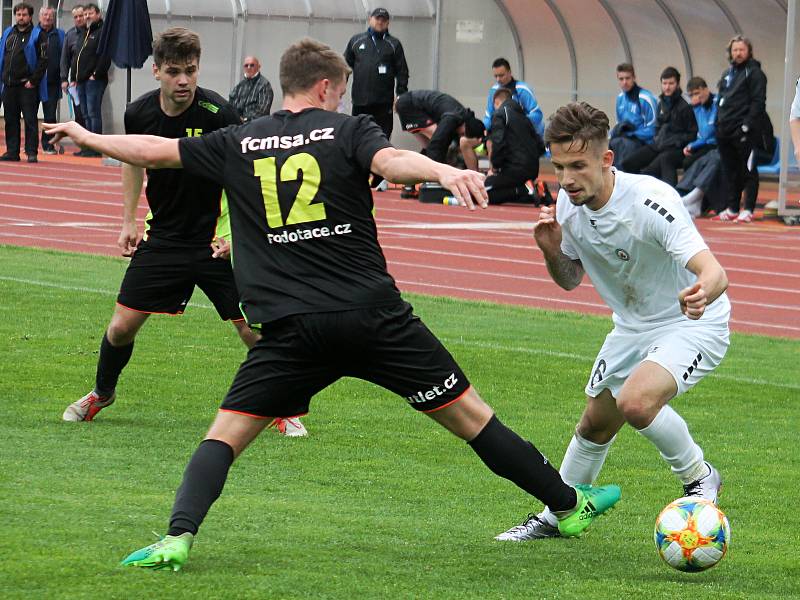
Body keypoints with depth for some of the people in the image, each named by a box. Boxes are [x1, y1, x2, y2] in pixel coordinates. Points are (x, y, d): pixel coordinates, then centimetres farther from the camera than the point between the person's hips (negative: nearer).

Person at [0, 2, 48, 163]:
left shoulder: (38, 35, -2)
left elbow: (43, 60, -8)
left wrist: (33, 80, -13)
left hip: (28, 85, -6)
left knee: (30, 120, -4)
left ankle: (32, 152, -2)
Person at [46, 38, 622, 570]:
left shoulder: (239, 144, 11)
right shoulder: (349, 130, 4)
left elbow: (153, 150, 18)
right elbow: (389, 160, -18)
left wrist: (86, 137, 35)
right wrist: (443, 171, -37)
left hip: (292, 329, 1)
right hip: (374, 317, -1)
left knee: (225, 435, 7)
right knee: (468, 413, 10)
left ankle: (178, 537, -16)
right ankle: (568, 505, 20)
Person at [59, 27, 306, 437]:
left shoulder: (218, 114, -20)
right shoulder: (139, 114, -6)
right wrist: (129, 221, 14)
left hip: (216, 241, -3)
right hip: (162, 237, 3)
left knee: (254, 331, -8)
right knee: (122, 326, 2)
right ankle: (102, 393, 31)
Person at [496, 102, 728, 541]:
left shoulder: (650, 200, -32)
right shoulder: (569, 205, -11)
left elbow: (714, 272, -40)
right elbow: (570, 279, 6)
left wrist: (702, 293, -64)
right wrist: (552, 250, -16)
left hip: (693, 324, -7)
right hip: (632, 327, 7)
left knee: (636, 401, -30)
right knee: (595, 424, 16)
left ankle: (698, 477, -5)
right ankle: (556, 516, 38)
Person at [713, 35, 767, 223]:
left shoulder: (754, 73, -4)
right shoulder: (728, 73, 20)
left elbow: (758, 102, -11)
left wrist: (747, 125, -18)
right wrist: (719, 124, 13)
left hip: (744, 132, -8)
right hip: (725, 131, 8)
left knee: (748, 170, -4)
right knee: (730, 171, 10)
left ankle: (748, 210, -3)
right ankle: (732, 209, 16)